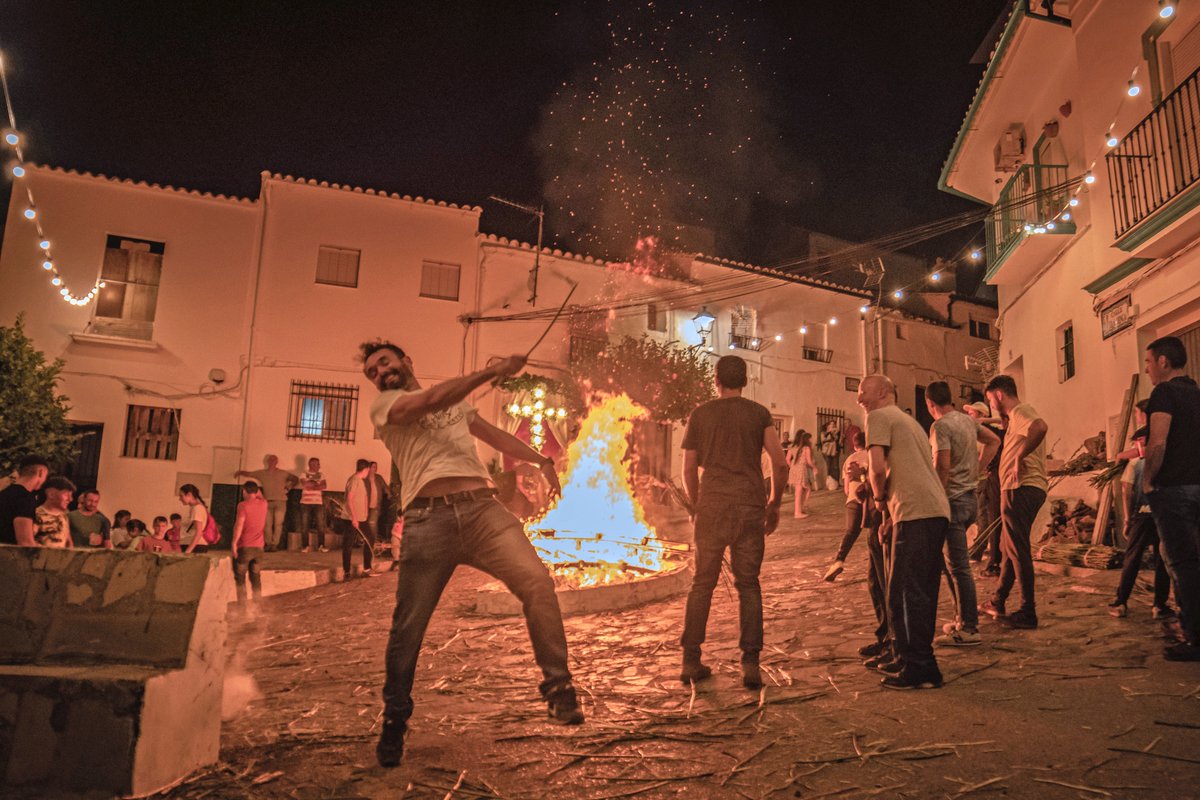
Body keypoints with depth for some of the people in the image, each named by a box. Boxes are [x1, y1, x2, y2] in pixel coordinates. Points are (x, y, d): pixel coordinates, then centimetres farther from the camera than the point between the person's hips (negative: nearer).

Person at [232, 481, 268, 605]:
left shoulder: (243, 505, -10)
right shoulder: (264, 504, 6)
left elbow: (239, 525, -17)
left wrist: (234, 542, -16)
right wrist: (258, 492, 26)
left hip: (244, 547, -4)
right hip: (259, 547, 5)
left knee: (240, 577, 6)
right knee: (256, 577, 13)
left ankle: (242, 603, 1)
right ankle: (257, 603, 10)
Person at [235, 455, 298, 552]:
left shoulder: (283, 473, 10)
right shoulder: (262, 473, 14)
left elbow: (295, 479, 16)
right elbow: (248, 474, 14)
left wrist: (288, 488, 5)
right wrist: (240, 472, -5)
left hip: (280, 501, -2)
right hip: (268, 502, 2)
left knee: (278, 524, -7)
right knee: (267, 524, -3)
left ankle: (275, 544, -6)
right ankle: (268, 544, 2)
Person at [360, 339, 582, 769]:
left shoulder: (456, 400, 28)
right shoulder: (383, 406, 11)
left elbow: (495, 435, 34)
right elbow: (432, 400, -9)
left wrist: (541, 459, 19)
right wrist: (492, 371, -12)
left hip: (482, 509, 3)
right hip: (428, 519, -3)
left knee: (536, 580, -17)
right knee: (408, 625, -1)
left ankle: (558, 688, -5)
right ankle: (394, 721, 22)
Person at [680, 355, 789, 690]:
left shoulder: (700, 415, 6)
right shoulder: (758, 413, 5)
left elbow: (689, 469, 7)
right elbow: (780, 464, -3)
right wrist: (774, 504, 10)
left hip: (712, 506, 0)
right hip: (750, 506, 0)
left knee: (702, 584, 9)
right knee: (748, 585, 9)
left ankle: (691, 661, 12)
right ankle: (751, 664, 5)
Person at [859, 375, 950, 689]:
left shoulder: (879, 416, -1)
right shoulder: (908, 420, 28)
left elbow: (877, 468, -12)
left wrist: (879, 498, 3)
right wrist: (888, 500, 20)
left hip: (916, 512, -10)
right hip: (937, 510, 10)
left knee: (907, 592, -5)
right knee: (921, 591, 15)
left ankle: (919, 669, -2)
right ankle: (909, 658, 25)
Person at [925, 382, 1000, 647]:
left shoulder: (940, 426, -14)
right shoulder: (967, 420, 12)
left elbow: (942, 466, -22)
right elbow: (994, 441, 25)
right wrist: (977, 470, 20)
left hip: (953, 500, -9)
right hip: (970, 497, 9)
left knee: (958, 566, -4)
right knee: (953, 562, 19)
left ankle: (969, 628, 1)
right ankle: (964, 618, 24)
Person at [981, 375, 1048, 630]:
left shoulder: (1020, 411, -12)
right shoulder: (1018, 415, 20)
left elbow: (1040, 427, -34)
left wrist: (1019, 457, -27)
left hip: (1021, 489, -11)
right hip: (1021, 488, 11)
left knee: (1018, 550, -6)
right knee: (1009, 548, 18)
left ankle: (1028, 613, -1)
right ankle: (997, 602, 28)